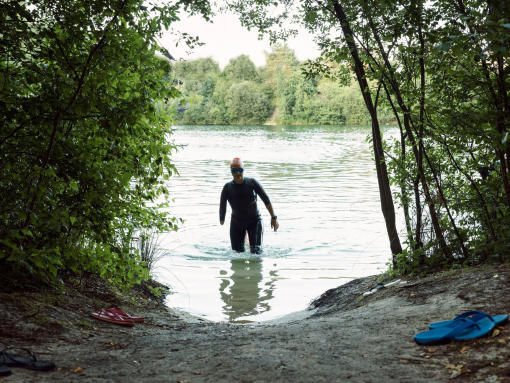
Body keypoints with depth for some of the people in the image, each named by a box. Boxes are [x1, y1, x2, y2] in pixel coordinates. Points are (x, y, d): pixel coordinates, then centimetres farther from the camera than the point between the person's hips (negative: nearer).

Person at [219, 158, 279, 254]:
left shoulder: (252, 183, -11)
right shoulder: (227, 187, -9)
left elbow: (266, 200, -6)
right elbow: (222, 206, -3)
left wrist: (273, 218, -8)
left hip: (254, 220, -1)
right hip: (237, 222, 1)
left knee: (256, 250, -11)